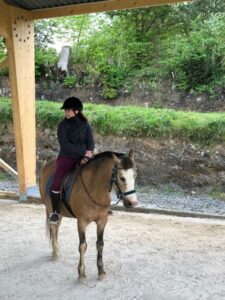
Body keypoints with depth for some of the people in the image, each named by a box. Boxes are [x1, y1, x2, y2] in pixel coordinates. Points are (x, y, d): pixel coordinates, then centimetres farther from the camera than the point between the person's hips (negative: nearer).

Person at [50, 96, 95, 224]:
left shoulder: (85, 124, 5)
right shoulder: (63, 125, -3)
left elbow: (91, 143, -1)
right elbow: (65, 145, -13)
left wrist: (87, 156, -20)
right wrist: (84, 152, -16)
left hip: (84, 158, 3)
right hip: (67, 158, -2)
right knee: (57, 183, -23)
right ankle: (56, 212, -3)